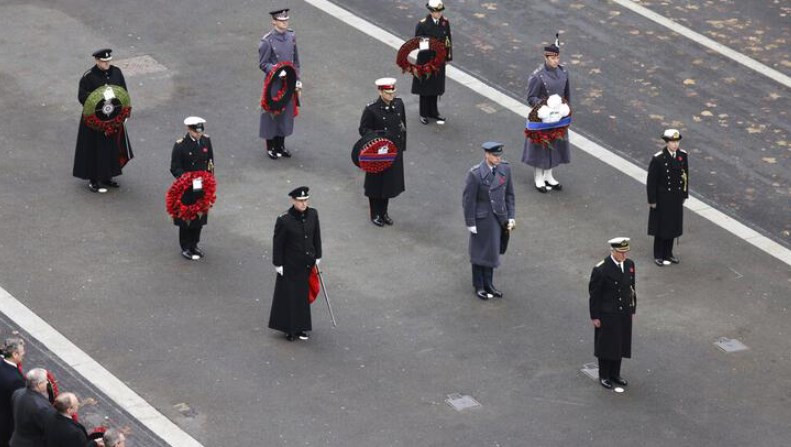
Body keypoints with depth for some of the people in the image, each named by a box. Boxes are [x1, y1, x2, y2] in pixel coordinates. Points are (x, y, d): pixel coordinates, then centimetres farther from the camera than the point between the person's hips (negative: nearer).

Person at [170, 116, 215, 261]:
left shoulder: (206, 140, -1)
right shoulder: (180, 145, -17)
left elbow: (210, 161, 11)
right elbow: (175, 169, -15)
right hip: (186, 189, -5)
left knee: (199, 216, 15)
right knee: (186, 218, 4)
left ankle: (193, 245, 30)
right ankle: (186, 249, 17)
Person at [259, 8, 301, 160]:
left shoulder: (291, 37, 2)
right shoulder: (267, 41, -16)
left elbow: (296, 61, 10)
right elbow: (263, 64, -11)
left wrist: (297, 81, 9)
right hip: (274, 83, -6)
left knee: (286, 113, 13)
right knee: (272, 114, 5)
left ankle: (280, 145, 26)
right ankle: (271, 147, 18)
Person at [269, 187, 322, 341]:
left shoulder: (312, 214, -4)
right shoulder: (284, 220, -20)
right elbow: (278, 243, -12)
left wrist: (317, 256, 12)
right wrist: (278, 264, -9)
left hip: (307, 264, 5)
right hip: (290, 265, -5)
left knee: (304, 294, 14)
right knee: (289, 295, 6)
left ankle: (300, 327, 28)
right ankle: (289, 328, 20)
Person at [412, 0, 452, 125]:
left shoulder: (445, 22, -5)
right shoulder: (422, 24, -17)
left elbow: (448, 40, 5)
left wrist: (448, 57, 7)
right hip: (426, 59, -4)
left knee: (436, 86, 15)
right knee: (425, 86, 8)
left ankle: (433, 111, 29)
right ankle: (424, 114, 20)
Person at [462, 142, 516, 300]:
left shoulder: (505, 168, -6)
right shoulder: (475, 174, -21)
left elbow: (509, 194, 4)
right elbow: (468, 199, -14)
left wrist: (511, 216, 3)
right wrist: (470, 223, -12)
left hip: (499, 218, 5)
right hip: (482, 219, -5)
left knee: (492, 251, 17)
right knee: (480, 252, 11)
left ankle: (488, 284, 33)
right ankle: (479, 287, 27)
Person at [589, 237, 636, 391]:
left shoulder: (629, 265, -2)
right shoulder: (601, 269, -20)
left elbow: (631, 288, 9)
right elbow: (594, 294, -13)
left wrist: (632, 309, 11)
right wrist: (595, 316, -11)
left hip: (624, 313, 6)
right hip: (607, 314, -5)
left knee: (621, 344, 15)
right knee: (606, 345, 8)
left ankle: (615, 374, 31)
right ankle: (604, 376, 23)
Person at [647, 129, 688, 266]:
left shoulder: (683, 155, -5)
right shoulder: (658, 159, -20)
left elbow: (685, 176, 6)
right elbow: (651, 181, -14)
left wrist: (684, 195, 9)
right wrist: (652, 200, -11)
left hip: (677, 197, 5)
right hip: (662, 198, -5)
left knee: (673, 226, 15)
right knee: (661, 226, 7)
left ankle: (668, 253, 30)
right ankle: (658, 256, 21)